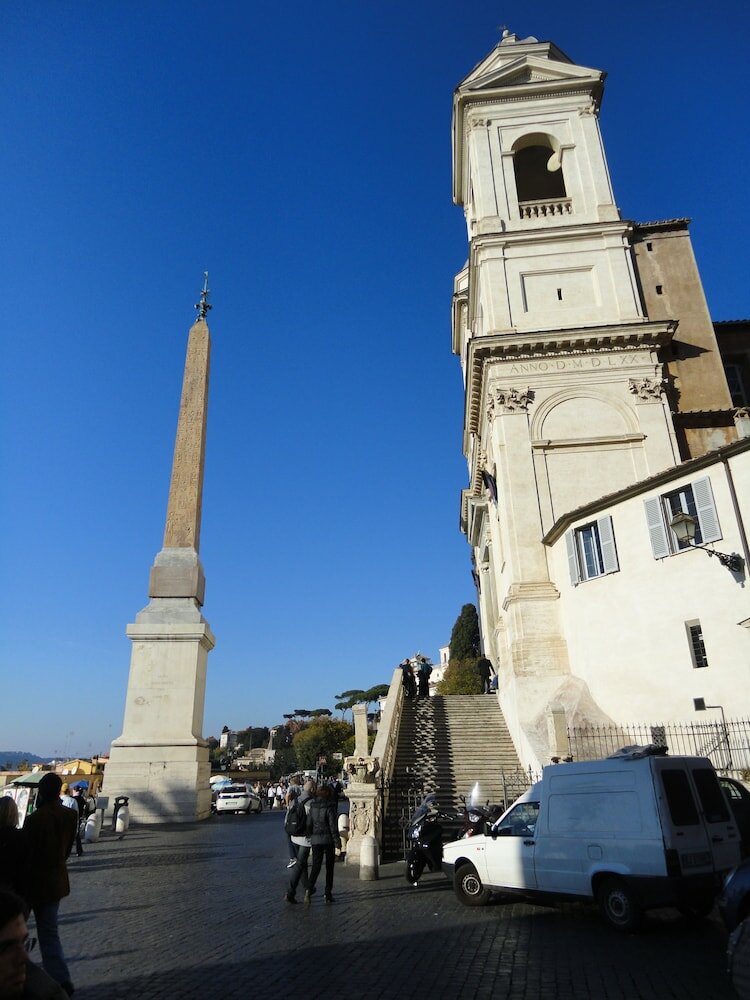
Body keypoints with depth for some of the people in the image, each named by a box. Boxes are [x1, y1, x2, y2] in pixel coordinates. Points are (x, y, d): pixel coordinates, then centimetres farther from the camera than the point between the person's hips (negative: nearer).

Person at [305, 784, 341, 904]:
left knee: (316, 866, 7)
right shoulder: (329, 807, -10)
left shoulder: (312, 806, 2)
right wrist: (337, 841, -7)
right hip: (328, 839, -3)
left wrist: (310, 836, 13)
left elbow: (308, 824, 2)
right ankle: (327, 893, 11)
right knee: (329, 867, 10)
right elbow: (333, 825, -12)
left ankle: (309, 889, -13)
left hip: (315, 840, 3)